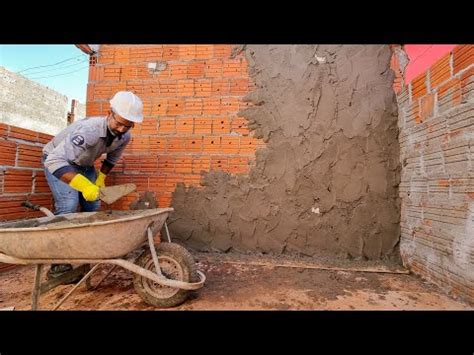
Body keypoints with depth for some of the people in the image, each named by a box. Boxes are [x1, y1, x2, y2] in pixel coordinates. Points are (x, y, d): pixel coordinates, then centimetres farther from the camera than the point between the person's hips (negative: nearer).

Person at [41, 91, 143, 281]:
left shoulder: (124, 137, -18)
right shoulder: (89, 130, -40)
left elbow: (112, 158, 5)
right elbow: (55, 160, -46)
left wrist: (101, 179, 3)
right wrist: (84, 185, -54)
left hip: (84, 164, 7)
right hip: (57, 161, -6)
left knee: (93, 206, 2)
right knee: (69, 204, -23)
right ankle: (57, 265, -13)